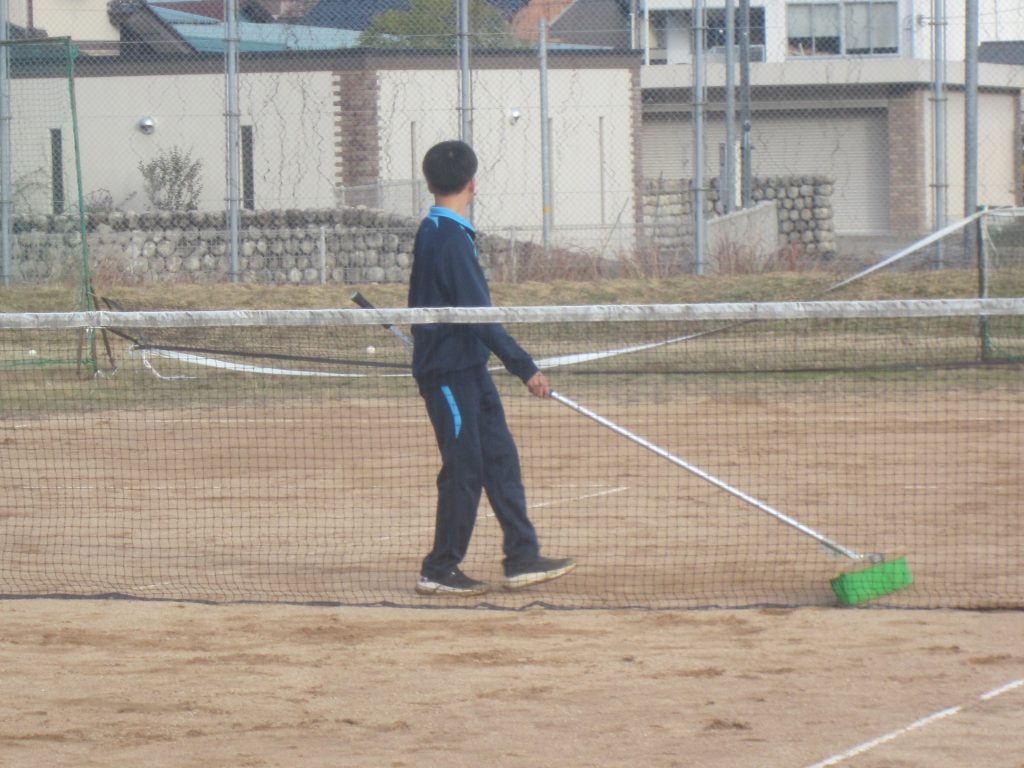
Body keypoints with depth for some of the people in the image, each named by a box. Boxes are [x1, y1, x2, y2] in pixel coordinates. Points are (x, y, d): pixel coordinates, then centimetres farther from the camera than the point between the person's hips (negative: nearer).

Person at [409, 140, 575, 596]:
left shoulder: (432, 233, 12)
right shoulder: (451, 238, -19)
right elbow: (478, 315, -22)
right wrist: (526, 368, -21)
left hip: (467, 369, 10)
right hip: (450, 371, -10)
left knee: (499, 458, 9)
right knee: (464, 469, -5)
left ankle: (522, 559, 10)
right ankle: (439, 572, 2)